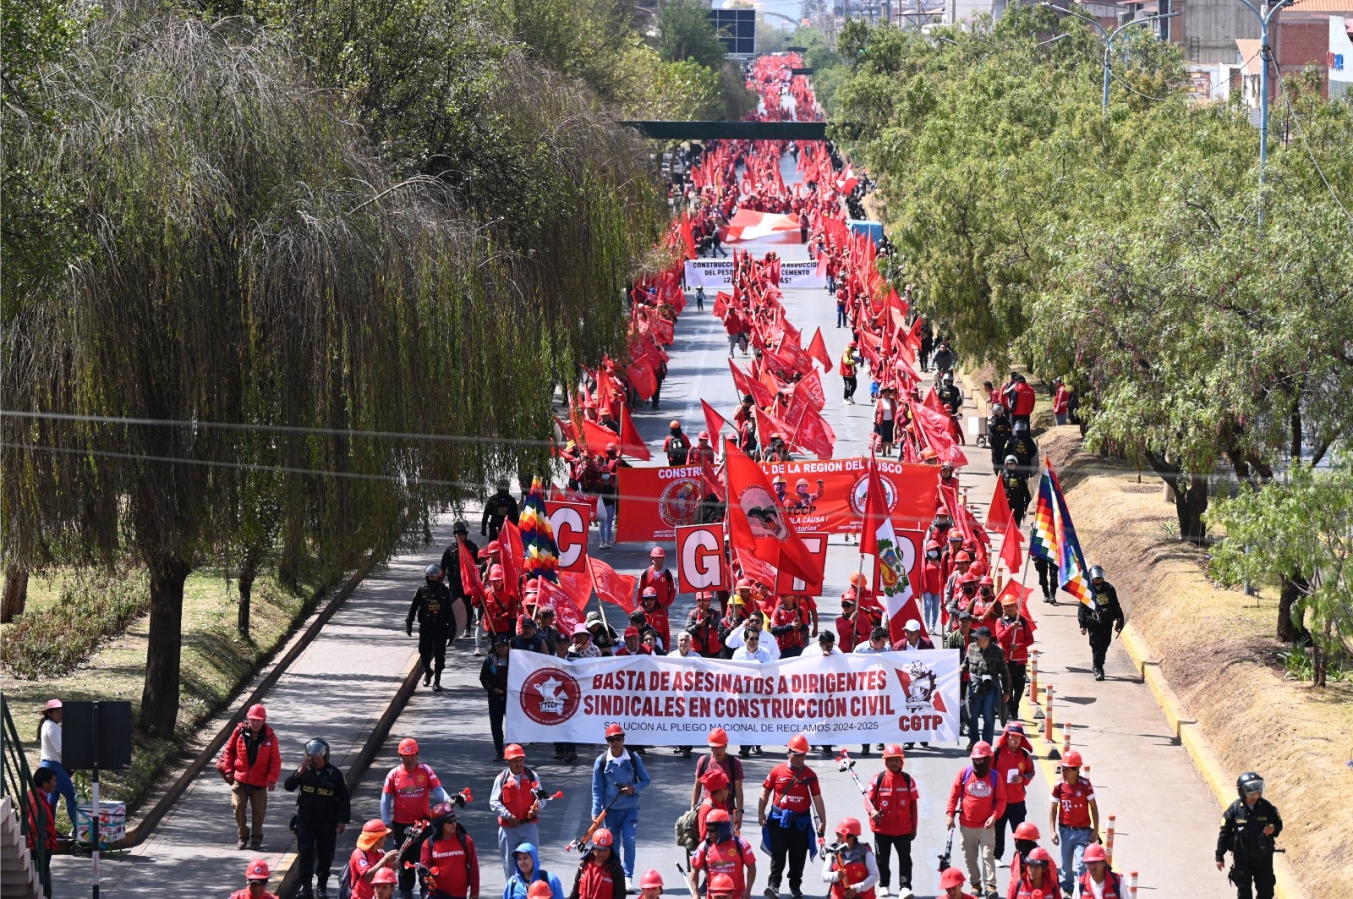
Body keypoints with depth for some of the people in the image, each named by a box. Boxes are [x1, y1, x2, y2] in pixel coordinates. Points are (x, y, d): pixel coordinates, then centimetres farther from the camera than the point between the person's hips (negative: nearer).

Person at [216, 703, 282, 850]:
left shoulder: (270, 737, -7)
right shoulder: (240, 731, -5)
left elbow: (275, 760, -4)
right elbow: (229, 750, 5)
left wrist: (272, 779, -12)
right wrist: (228, 770, 1)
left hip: (259, 782, -1)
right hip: (240, 779, 1)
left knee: (258, 811, 7)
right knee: (238, 807, -1)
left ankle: (256, 838, 22)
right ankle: (243, 836, 14)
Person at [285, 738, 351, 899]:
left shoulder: (334, 774, -7)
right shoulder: (305, 771, -1)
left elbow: (344, 799, -2)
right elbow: (288, 786, -7)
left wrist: (343, 820, -7)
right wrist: (299, 772, -21)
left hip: (327, 822, -1)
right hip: (305, 820, 1)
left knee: (325, 855, 7)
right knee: (305, 853, -1)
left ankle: (322, 886, 19)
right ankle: (305, 886, 5)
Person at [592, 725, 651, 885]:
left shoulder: (634, 759, -2)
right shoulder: (601, 761, -3)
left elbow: (646, 781, 6)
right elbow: (597, 789, 0)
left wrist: (634, 788, -14)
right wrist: (596, 812, -5)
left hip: (630, 810, -1)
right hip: (610, 810, 1)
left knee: (628, 842, -12)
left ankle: (627, 878, -9)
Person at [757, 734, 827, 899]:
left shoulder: (809, 775, 0)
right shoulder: (777, 771, -1)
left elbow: (817, 798, 2)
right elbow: (765, 792, 5)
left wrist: (822, 821, 0)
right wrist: (761, 813, -2)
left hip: (800, 822, 1)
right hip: (778, 820, -1)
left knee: (798, 857, 9)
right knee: (778, 854, -8)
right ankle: (773, 884, -8)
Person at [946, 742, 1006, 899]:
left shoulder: (994, 777, -3)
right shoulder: (964, 774, -1)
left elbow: (1001, 800, 0)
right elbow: (954, 795, 2)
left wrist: (995, 816, -14)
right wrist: (950, 814, -5)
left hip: (986, 825, -2)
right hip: (966, 825, 2)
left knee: (988, 855, -7)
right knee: (970, 856, 9)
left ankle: (990, 885, -7)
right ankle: (975, 883, 19)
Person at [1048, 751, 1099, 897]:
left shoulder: (1085, 784, -14)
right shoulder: (1059, 786, -7)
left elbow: (1093, 807, -5)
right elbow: (1053, 809, 1)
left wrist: (1095, 830, -5)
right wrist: (1053, 831, -4)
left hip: (1083, 831, -3)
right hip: (1065, 830, 3)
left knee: (1081, 864, -11)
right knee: (1066, 863, 15)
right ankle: (1067, 889, 33)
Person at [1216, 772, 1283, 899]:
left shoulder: (1266, 807, -5)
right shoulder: (1234, 809, -10)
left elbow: (1278, 824, 7)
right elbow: (1224, 833, -4)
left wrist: (1273, 829, -19)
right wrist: (1219, 856, -4)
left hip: (1264, 857, 2)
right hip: (1242, 858, -2)